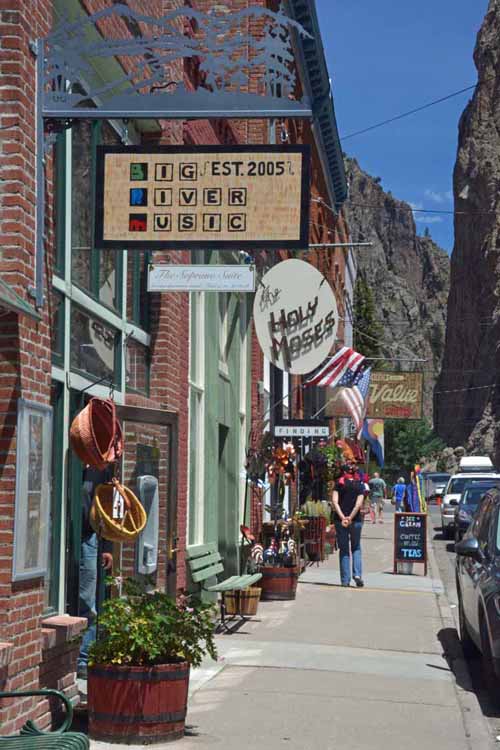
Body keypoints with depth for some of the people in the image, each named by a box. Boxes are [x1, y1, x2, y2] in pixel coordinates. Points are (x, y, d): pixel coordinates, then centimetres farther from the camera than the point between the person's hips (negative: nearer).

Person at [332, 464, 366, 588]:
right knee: (356, 548, 14)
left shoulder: (339, 484, 4)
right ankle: (357, 574, -6)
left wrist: (342, 517, -13)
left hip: (340, 520, 0)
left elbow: (335, 501, -8)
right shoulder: (359, 486, 4)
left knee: (343, 549, 7)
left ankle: (345, 580, 5)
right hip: (356, 520, 0)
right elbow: (358, 504, -8)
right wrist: (350, 518, -11)